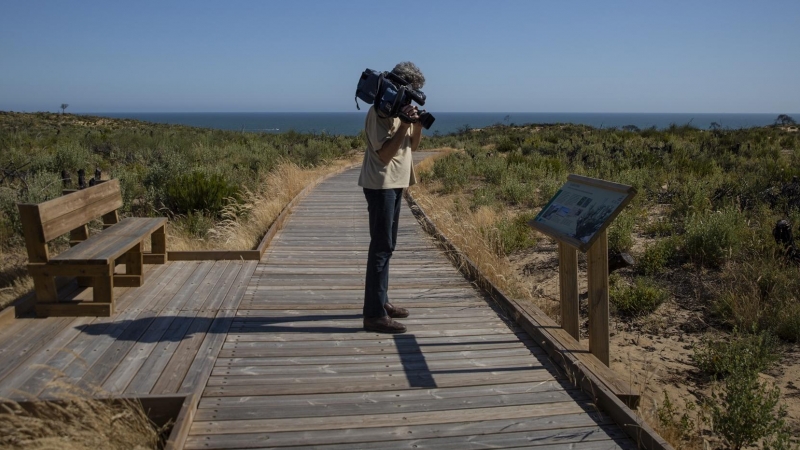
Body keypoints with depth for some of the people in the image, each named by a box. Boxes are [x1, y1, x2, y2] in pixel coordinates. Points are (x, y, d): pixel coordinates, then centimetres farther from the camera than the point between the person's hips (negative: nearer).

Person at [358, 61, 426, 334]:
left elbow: (413, 145, 14)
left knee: (387, 246, 15)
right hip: (381, 185, -10)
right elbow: (385, 153, -22)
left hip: (396, 183, 10)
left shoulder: (401, 109, 13)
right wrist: (404, 124, -25)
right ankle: (374, 314, -7)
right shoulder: (380, 112, -16)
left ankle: (380, 302, 26)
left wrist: (417, 123, -3)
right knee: (381, 247, -10)